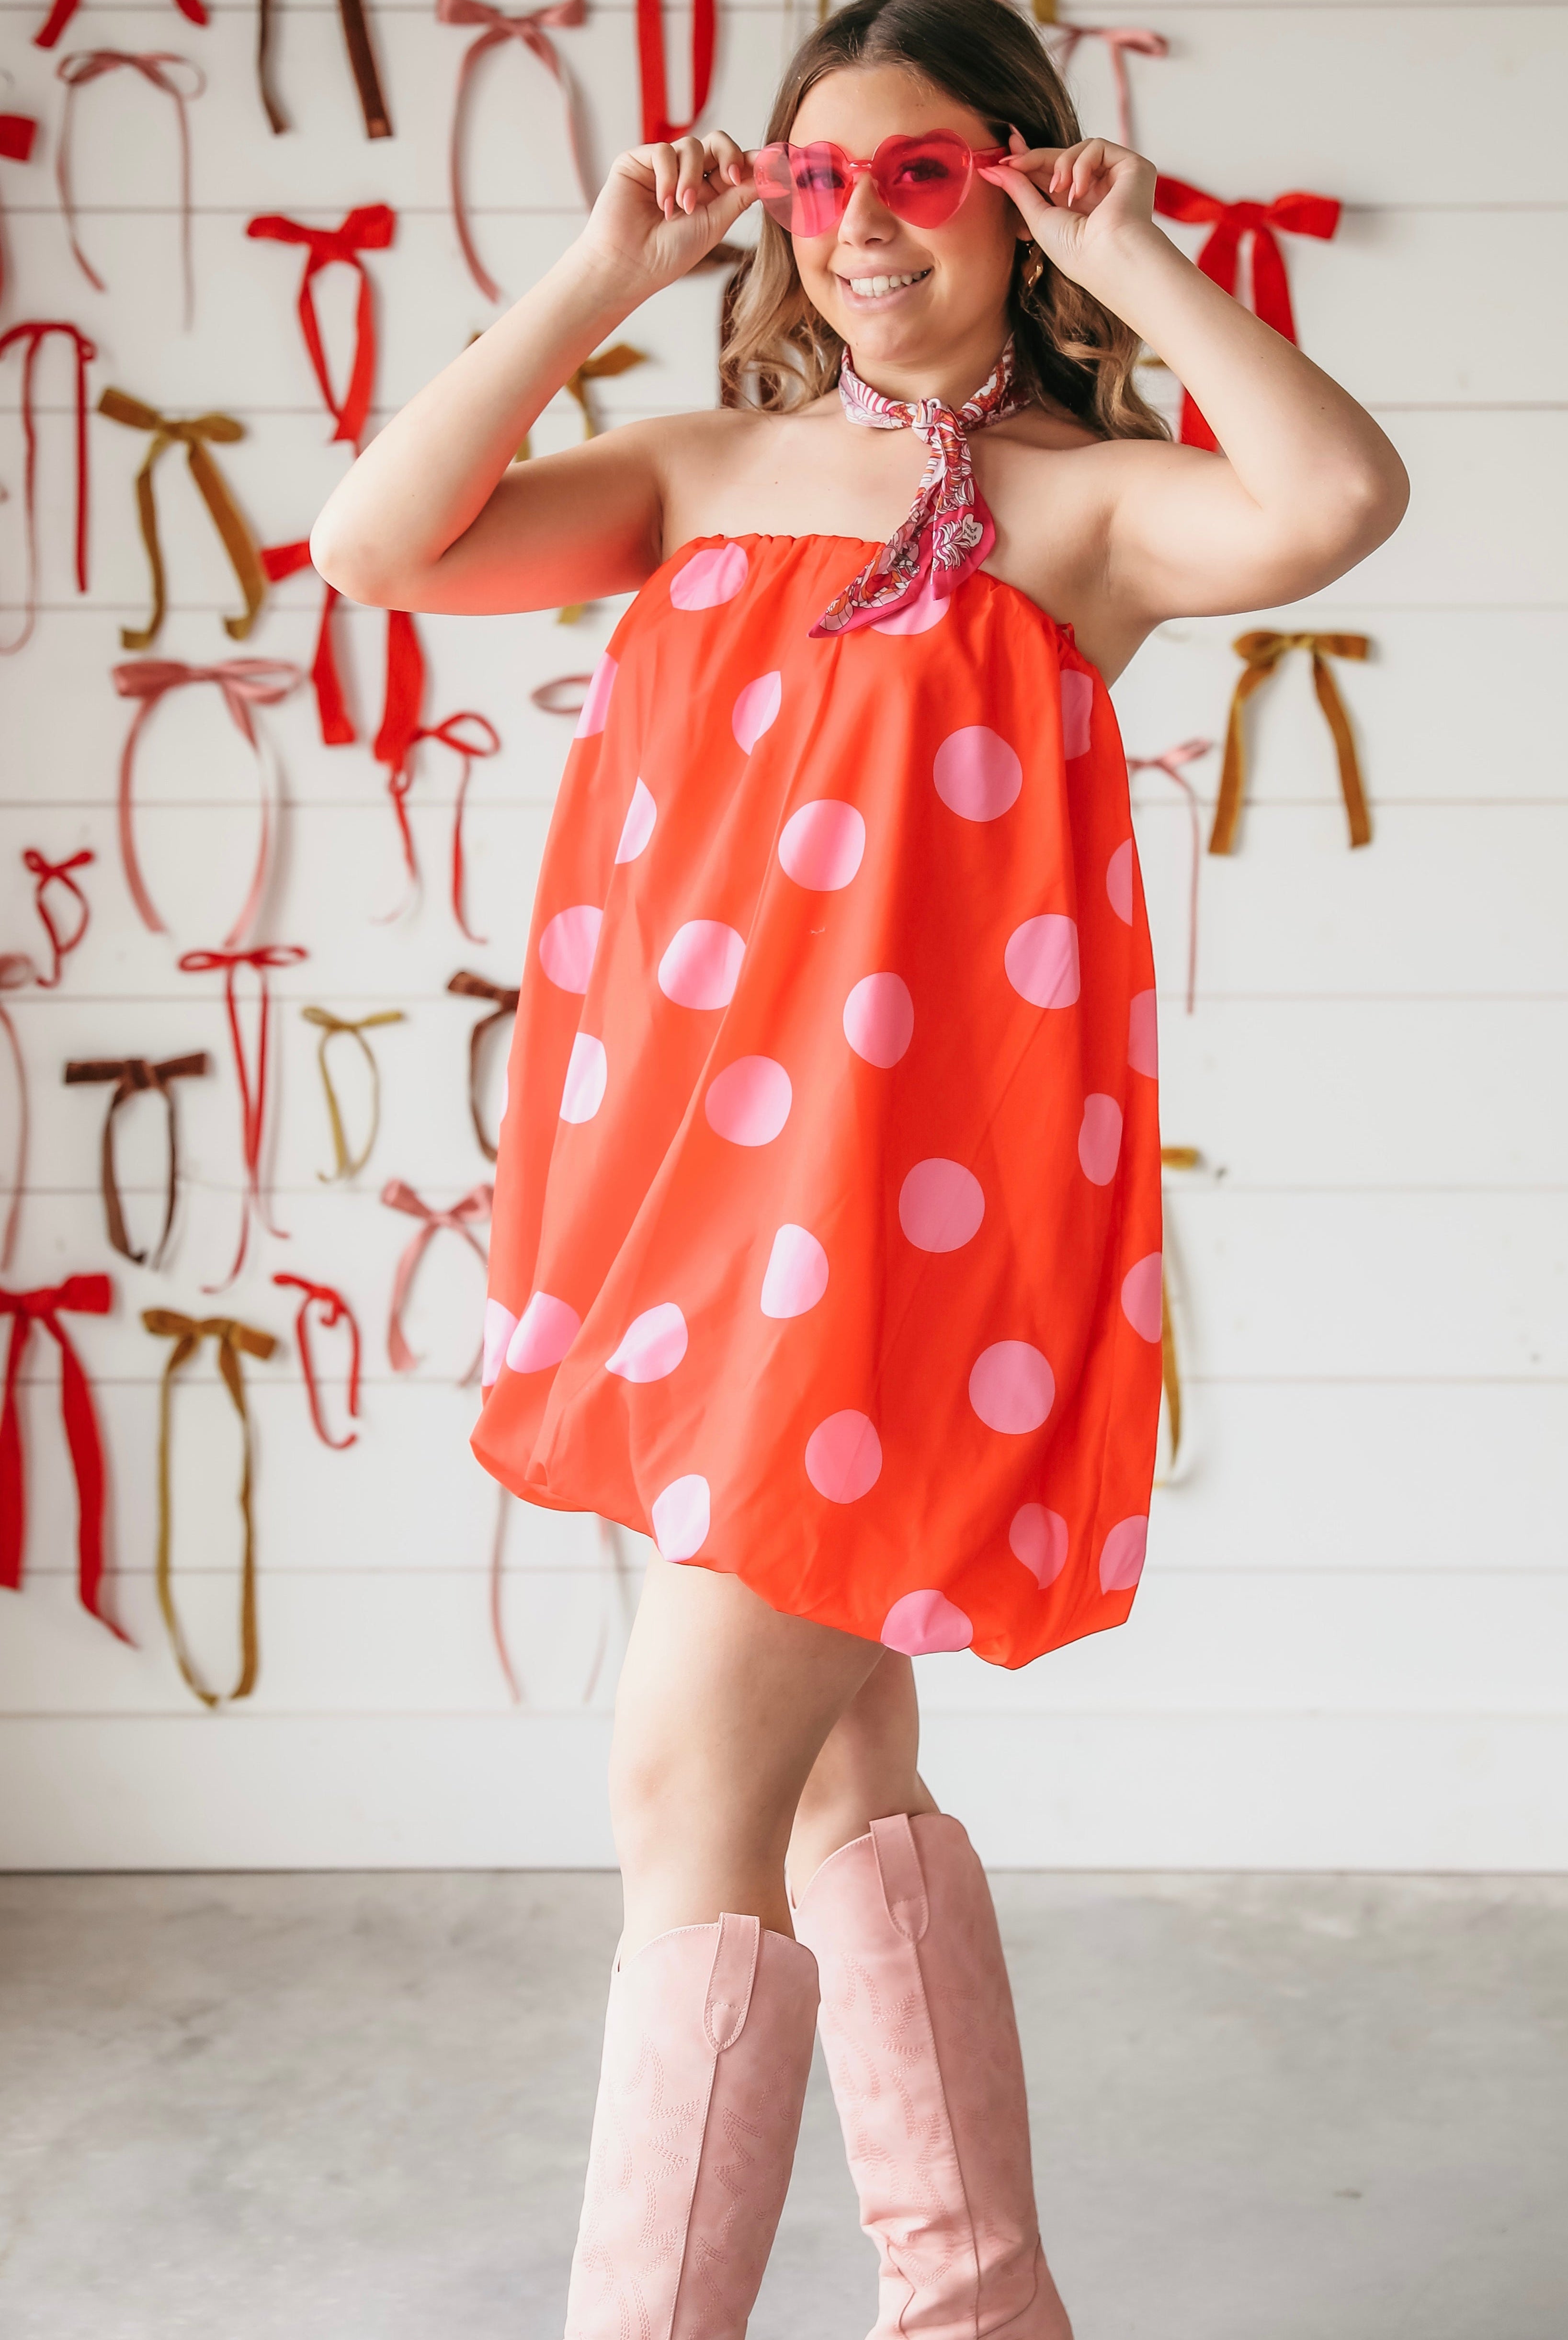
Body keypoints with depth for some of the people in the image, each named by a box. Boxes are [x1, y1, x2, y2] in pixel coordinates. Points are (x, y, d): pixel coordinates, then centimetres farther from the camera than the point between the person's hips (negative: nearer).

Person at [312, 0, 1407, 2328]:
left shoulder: (1076, 500, 0)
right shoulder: (704, 471, 14)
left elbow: (1335, 498, -21)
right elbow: (382, 543, 2)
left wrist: (1137, 264, -10)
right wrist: (598, 276, 1)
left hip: (902, 1192, -6)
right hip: (691, 1178, 6)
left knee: (693, 1787, -10)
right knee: (831, 1772, 16)